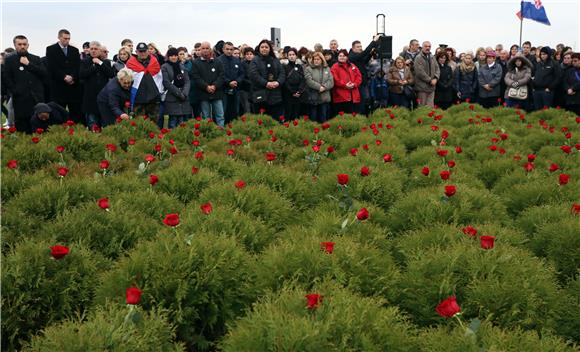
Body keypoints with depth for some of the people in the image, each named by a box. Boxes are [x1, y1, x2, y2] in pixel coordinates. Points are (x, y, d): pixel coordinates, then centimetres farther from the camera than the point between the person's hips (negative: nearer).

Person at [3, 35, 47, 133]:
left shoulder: (36, 59, 16)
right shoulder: (9, 60, 9)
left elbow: (45, 74, 3)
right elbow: (7, 79, 4)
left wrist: (29, 64, -3)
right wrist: (15, 92, -6)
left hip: (37, 98, 2)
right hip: (21, 100, -2)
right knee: (22, 131, -3)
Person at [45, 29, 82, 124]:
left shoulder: (74, 50, 16)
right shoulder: (51, 49, 5)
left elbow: (78, 67, 7)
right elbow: (52, 67, -6)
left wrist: (72, 77, -10)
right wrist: (64, 77, -14)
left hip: (74, 85, 3)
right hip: (58, 86, -3)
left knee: (76, 111, -1)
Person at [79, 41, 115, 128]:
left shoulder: (106, 62, 13)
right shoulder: (85, 62, 8)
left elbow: (111, 74, -3)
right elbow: (81, 75, -9)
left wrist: (100, 63, -5)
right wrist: (95, 65, -6)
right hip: (90, 96, -2)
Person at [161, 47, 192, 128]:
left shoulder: (182, 66, 15)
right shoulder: (164, 67, 1)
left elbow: (187, 81, 9)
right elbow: (167, 83, -7)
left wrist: (184, 93, -8)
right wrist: (179, 93, -12)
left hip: (183, 99, 4)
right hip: (172, 99, -4)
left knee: (182, 123, 1)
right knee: (173, 122, -6)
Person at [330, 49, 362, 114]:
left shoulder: (352, 66, 18)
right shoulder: (335, 67, 3)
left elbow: (359, 76, 11)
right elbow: (334, 79, -10)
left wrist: (354, 84, -8)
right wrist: (345, 85, -17)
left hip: (353, 96, 5)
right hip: (341, 96, -5)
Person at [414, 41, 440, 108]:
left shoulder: (432, 58, 15)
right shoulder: (418, 58, -8)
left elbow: (437, 68, 13)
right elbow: (420, 72, -16)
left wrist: (435, 78, -6)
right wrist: (430, 80, -13)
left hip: (431, 87, 6)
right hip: (422, 87, -6)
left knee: (431, 107, 5)